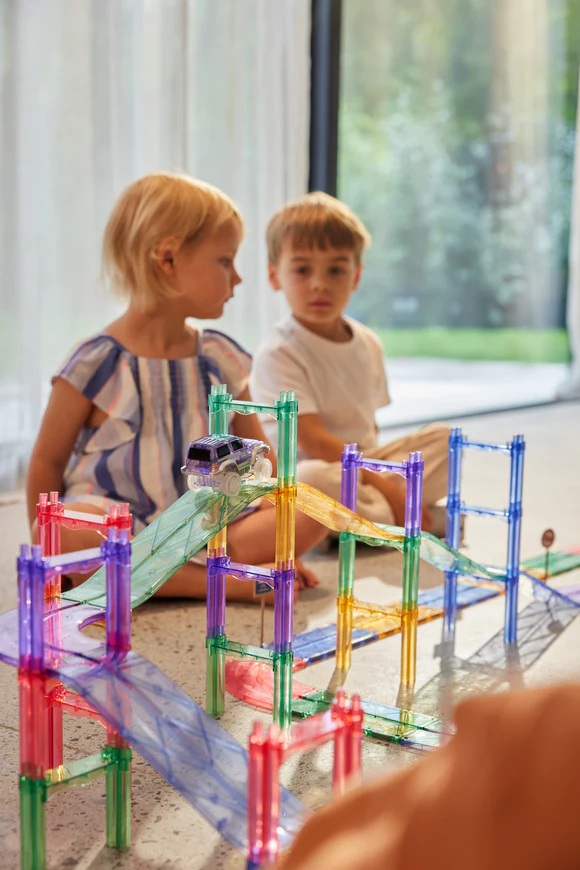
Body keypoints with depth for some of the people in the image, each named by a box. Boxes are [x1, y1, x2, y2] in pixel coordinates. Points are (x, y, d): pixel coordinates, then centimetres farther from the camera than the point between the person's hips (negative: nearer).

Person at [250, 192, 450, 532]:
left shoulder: (369, 344, 10)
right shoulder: (279, 354, -13)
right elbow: (313, 440, -19)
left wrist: (377, 477, 0)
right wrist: (384, 487, -21)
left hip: (364, 463, 8)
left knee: (443, 437, -1)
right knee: (311, 479, -40)